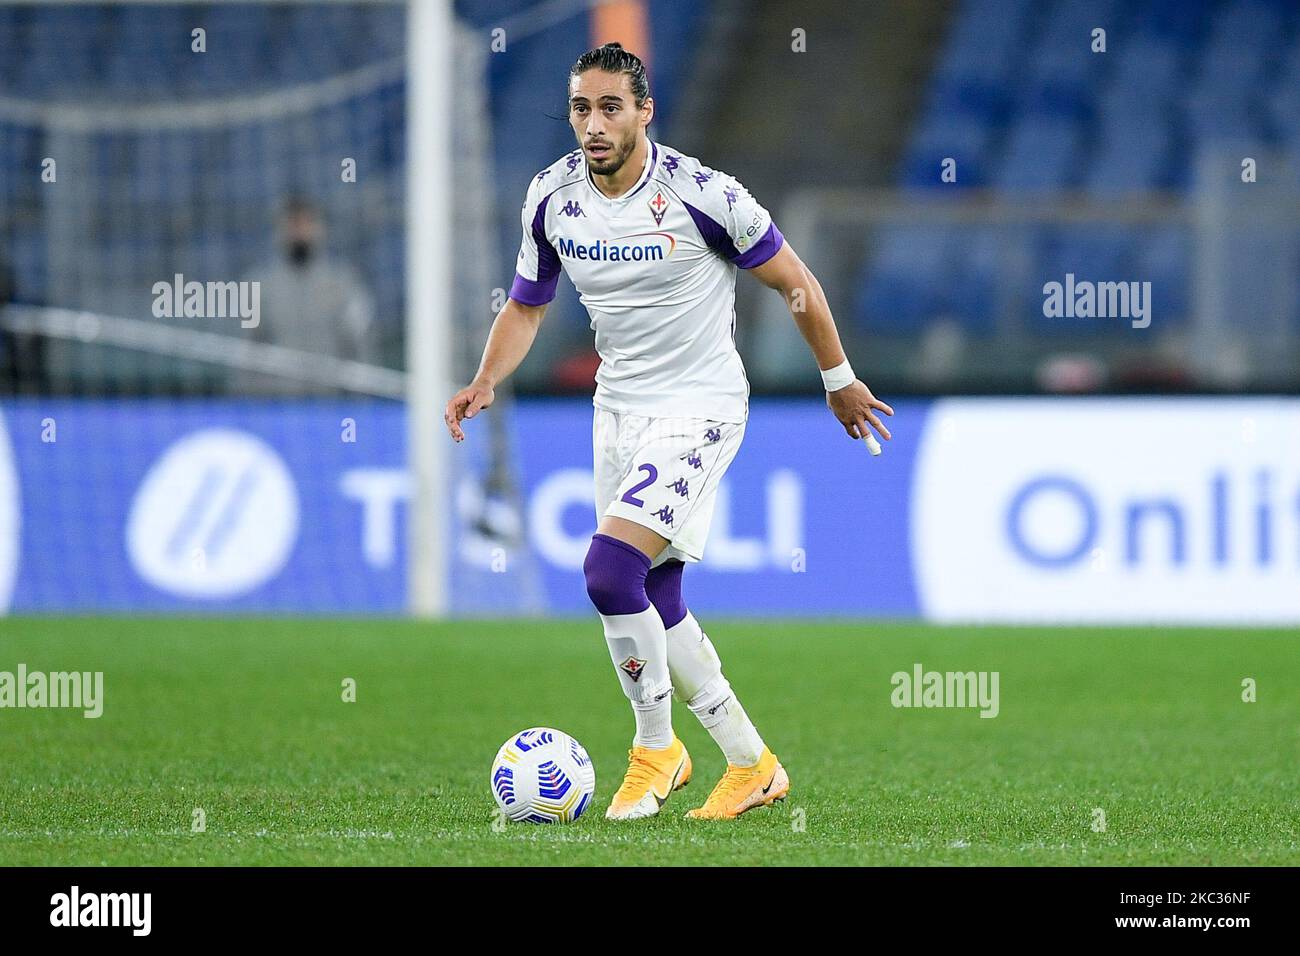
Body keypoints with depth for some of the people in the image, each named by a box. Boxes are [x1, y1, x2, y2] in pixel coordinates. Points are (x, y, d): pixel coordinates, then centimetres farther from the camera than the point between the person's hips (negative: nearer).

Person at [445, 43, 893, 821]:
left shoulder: (700, 194, -18)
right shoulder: (552, 198, -2)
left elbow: (794, 281, -5)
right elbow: (527, 306, 12)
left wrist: (839, 381, 4)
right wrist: (486, 381, -6)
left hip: (699, 407, -7)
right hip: (619, 406, 7)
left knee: (610, 569, -23)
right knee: (656, 604, 10)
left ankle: (656, 750, -4)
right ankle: (752, 765, 25)